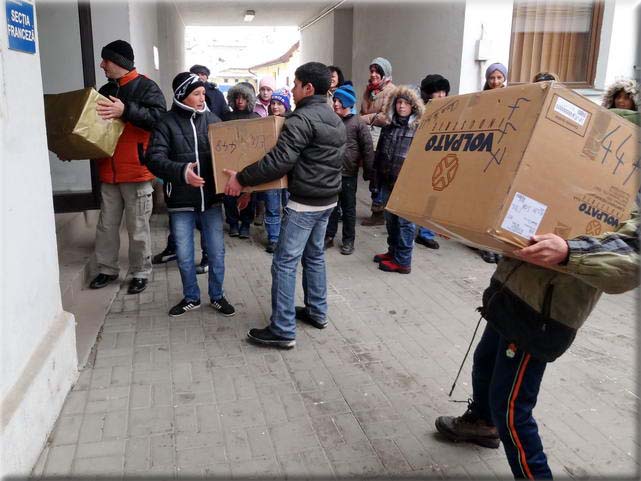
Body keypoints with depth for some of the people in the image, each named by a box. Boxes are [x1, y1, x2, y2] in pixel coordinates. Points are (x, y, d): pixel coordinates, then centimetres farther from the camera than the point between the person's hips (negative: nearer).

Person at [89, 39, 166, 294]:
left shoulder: (146, 87, -6)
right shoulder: (105, 90, 16)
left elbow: (158, 117, -21)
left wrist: (125, 111, -29)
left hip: (136, 170, -7)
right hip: (108, 170, 7)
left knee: (137, 227, 2)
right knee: (107, 224, 12)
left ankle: (140, 273, 15)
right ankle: (107, 269, 25)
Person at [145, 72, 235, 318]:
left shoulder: (212, 119, 3)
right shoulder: (166, 123, -5)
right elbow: (154, 158, -14)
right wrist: (181, 171, -30)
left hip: (211, 198, 2)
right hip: (181, 202, -2)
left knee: (217, 252, 9)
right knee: (184, 255, 10)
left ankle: (217, 296, 29)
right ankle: (191, 297, 30)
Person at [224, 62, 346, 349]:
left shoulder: (301, 119, -17)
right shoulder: (336, 120, 12)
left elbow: (278, 162, -24)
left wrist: (241, 178, -16)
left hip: (304, 202, -9)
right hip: (328, 199, 9)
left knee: (285, 262, -4)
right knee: (315, 256, 20)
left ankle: (283, 331, 0)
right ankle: (317, 312, 31)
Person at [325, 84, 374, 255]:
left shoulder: (358, 123, -7)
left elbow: (368, 149, -8)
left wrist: (368, 172, -10)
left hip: (348, 174, -3)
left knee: (348, 208, 9)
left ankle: (348, 240, 20)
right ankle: (329, 236, 25)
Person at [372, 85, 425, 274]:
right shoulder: (388, 128, 11)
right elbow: (379, 154, 16)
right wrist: (377, 178, 14)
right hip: (388, 182, 6)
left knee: (405, 221, 1)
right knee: (390, 219, 16)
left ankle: (402, 261, 9)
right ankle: (393, 252, 32)